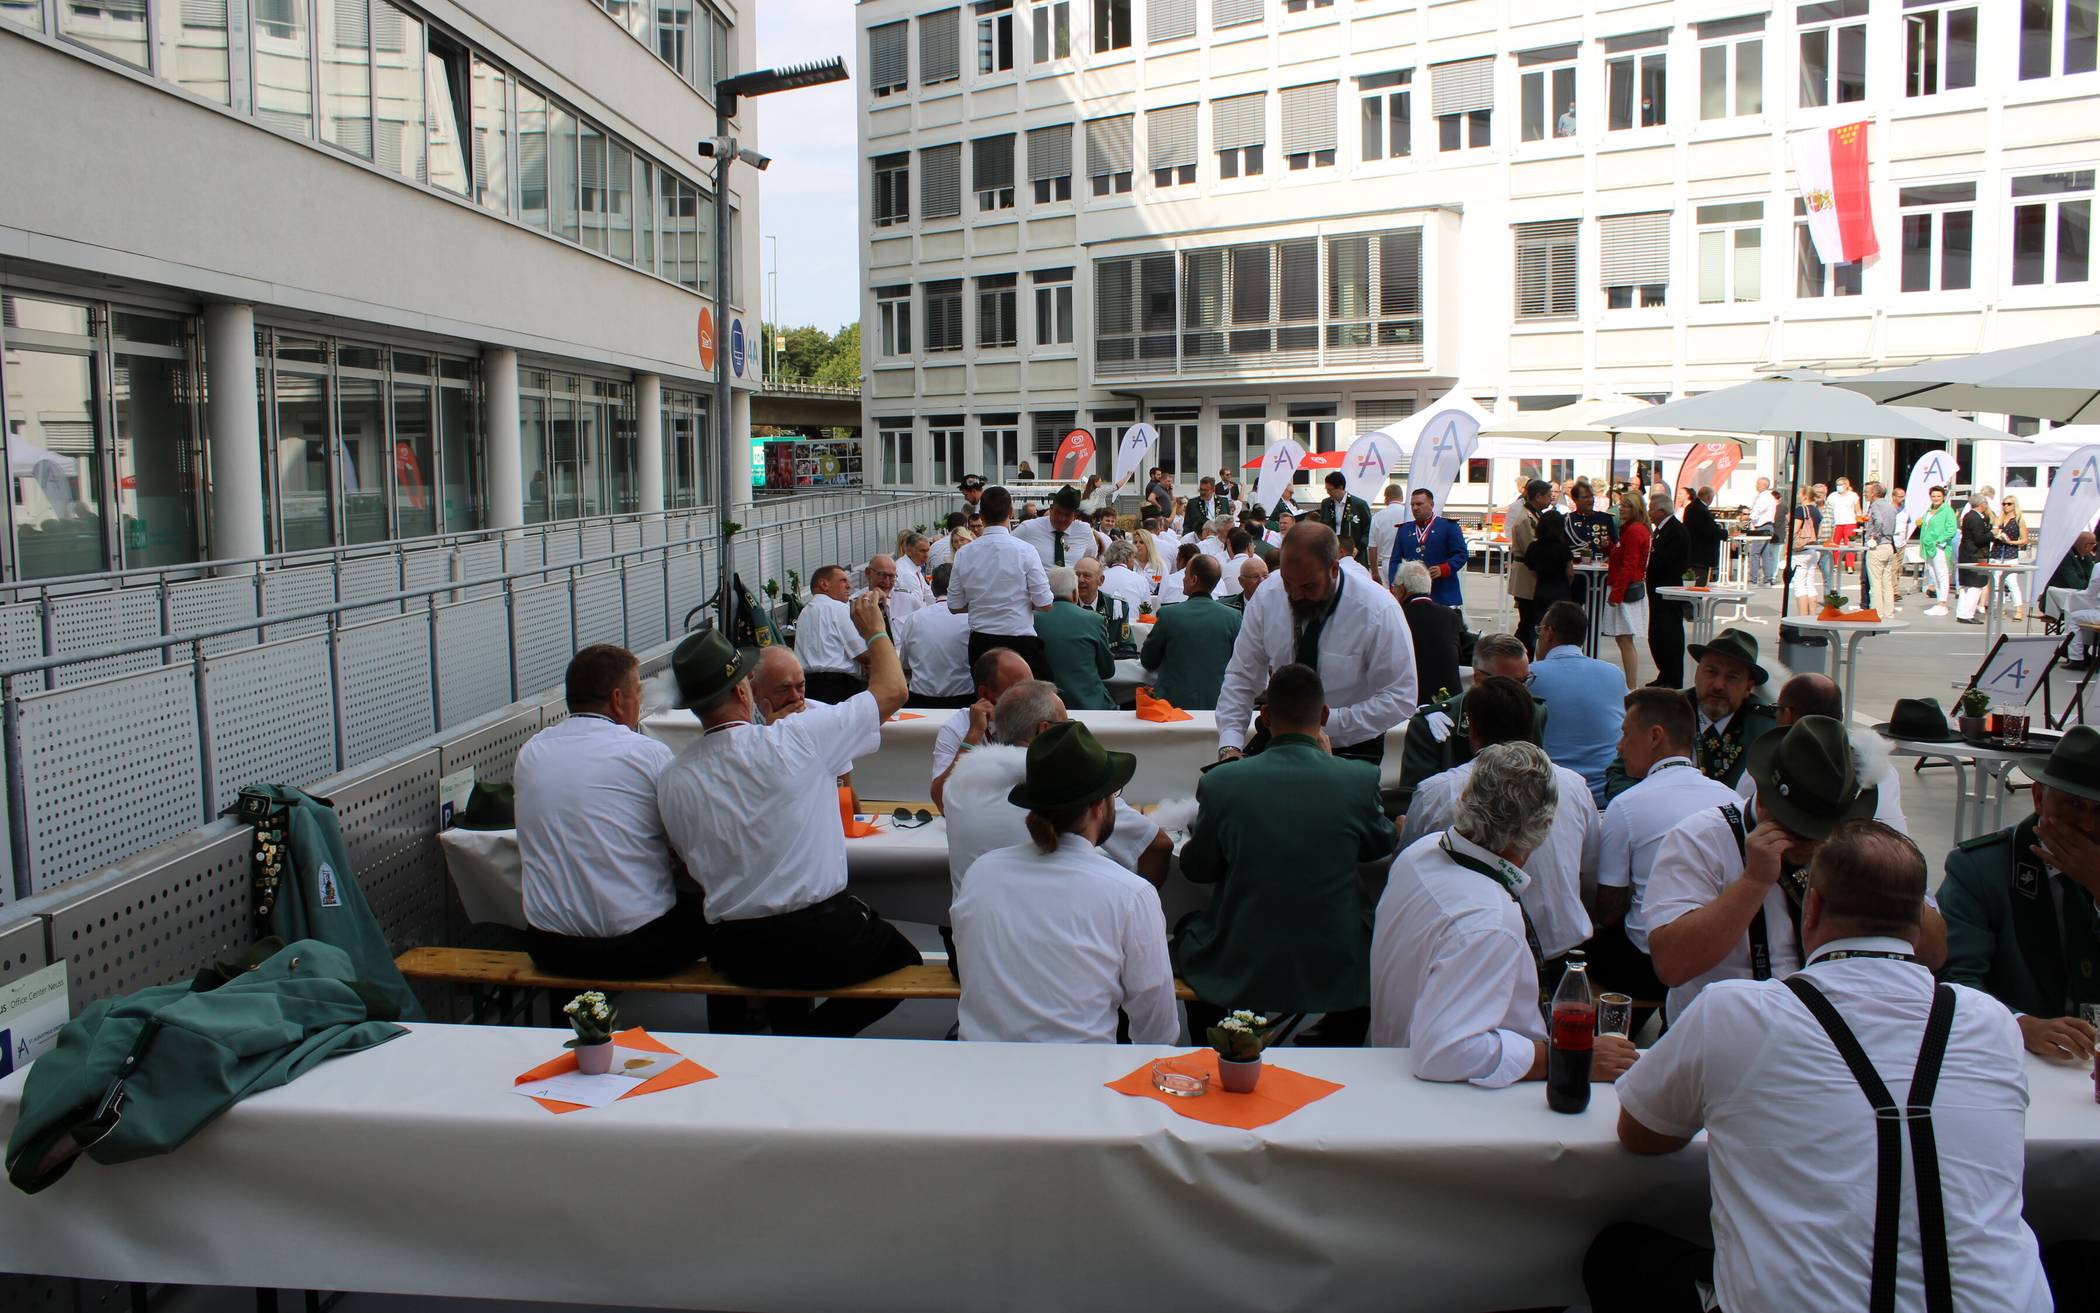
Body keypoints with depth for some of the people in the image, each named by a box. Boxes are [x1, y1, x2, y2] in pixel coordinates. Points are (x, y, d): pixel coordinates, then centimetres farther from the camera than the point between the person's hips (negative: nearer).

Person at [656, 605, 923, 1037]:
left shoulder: (671, 779, -5)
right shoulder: (798, 738, -16)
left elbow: (689, 860, 11)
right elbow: (892, 690, -3)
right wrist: (874, 630, 14)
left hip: (735, 954, 5)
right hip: (824, 941, -5)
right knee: (904, 961, 23)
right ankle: (816, 1034, 6)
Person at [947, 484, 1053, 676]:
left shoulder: (963, 554, 1)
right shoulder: (1024, 550, -10)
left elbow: (955, 606, 8)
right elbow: (1044, 604, -8)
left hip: (979, 643, 4)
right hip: (1020, 641, -4)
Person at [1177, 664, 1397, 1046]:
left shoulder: (1220, 782, -13)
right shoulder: (1360, 779, -12)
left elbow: (1195, 868, 1)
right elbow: (1381, 846, 8)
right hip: (1336, 971, 0)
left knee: (1190, 927, 31)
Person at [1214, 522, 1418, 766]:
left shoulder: (1377, 611, -17)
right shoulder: (1267, 596, -7)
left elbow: (1399, 700, -14)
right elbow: (1241, 677, -2)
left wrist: (1325, 722, -22)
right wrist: (1229, 745, -15)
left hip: (1351, 749, -1)